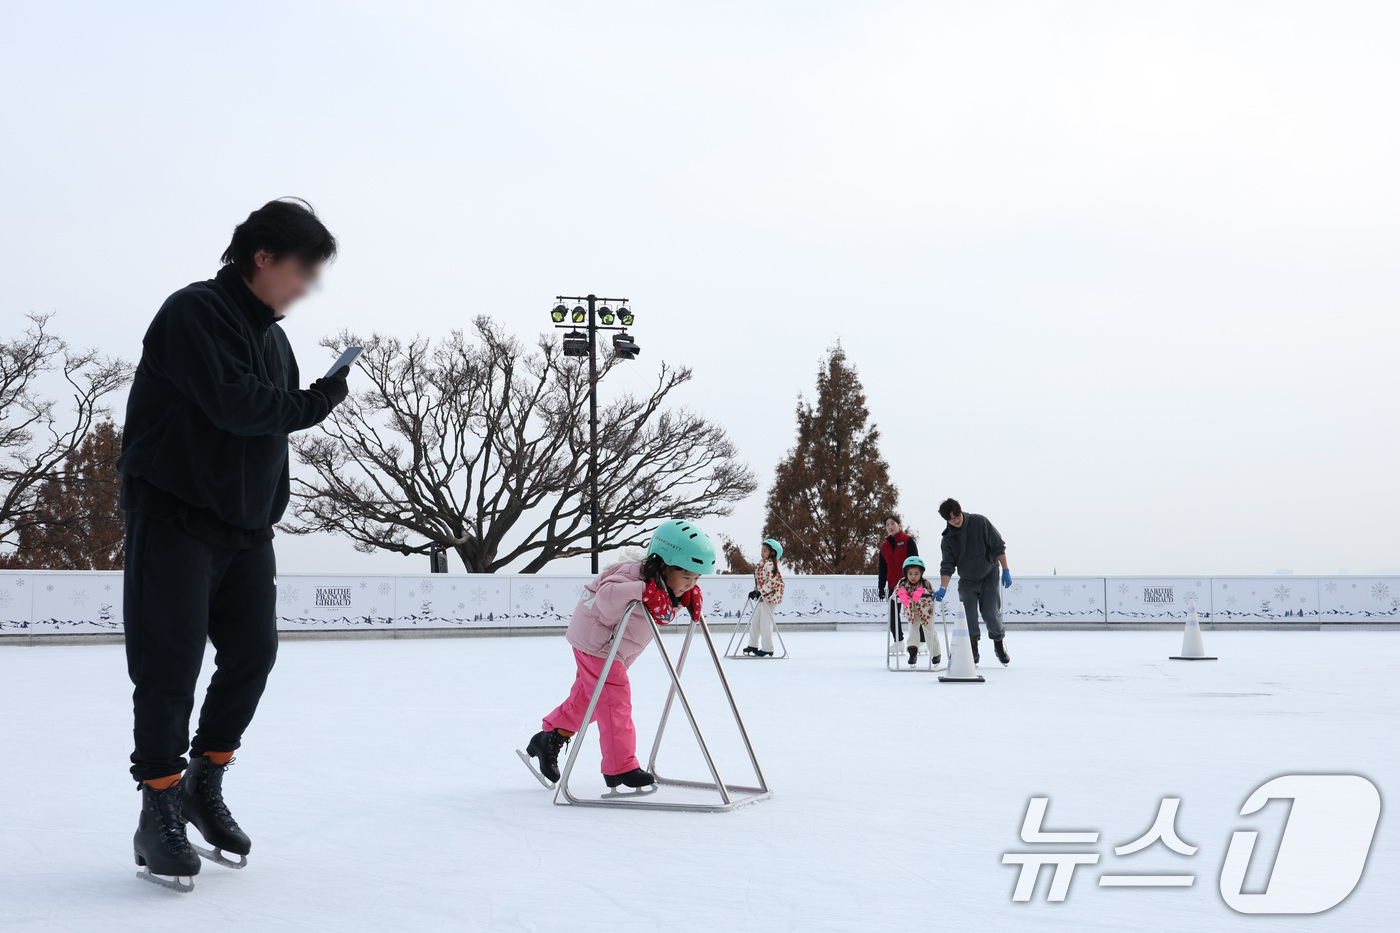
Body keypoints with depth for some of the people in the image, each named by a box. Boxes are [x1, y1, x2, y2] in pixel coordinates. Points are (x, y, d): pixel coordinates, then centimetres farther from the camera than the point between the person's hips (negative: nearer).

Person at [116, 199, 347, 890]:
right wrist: (315, 403, -9)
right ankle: (159, 818, 1)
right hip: (175, 518, -8)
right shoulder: (194, 311, -10)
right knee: (170, 669, -6)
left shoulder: (272, 336, 16)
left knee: (253, 654, 6)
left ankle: (204, 787, 22)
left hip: (245, 531, 8)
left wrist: (268, 516, 10)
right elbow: (234, 404, -23)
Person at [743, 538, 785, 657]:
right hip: (761, 597, 10)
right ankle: (753, 646, 24)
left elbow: (772, 581, -23)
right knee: (755, 621, 14)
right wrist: (755, 591, 15)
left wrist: (761, 592, -23)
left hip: (769, 597, -10)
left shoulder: (770, 564, -15)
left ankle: (767, 649, -1)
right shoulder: (762, 564, 15)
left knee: (765, 623, -7)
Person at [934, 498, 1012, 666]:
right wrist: (943, 588, -21)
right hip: (967, 581, 2)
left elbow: (998, 546, -8)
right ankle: (973, 649, 9)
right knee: (969, 616, -5)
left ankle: (999, 644, 14)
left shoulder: (980, 523, -12)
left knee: (991, 613, -8)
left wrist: (1005, 570, -10)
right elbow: (948, 565, -8)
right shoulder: (948, 538, -6)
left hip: (989, 576, -2)